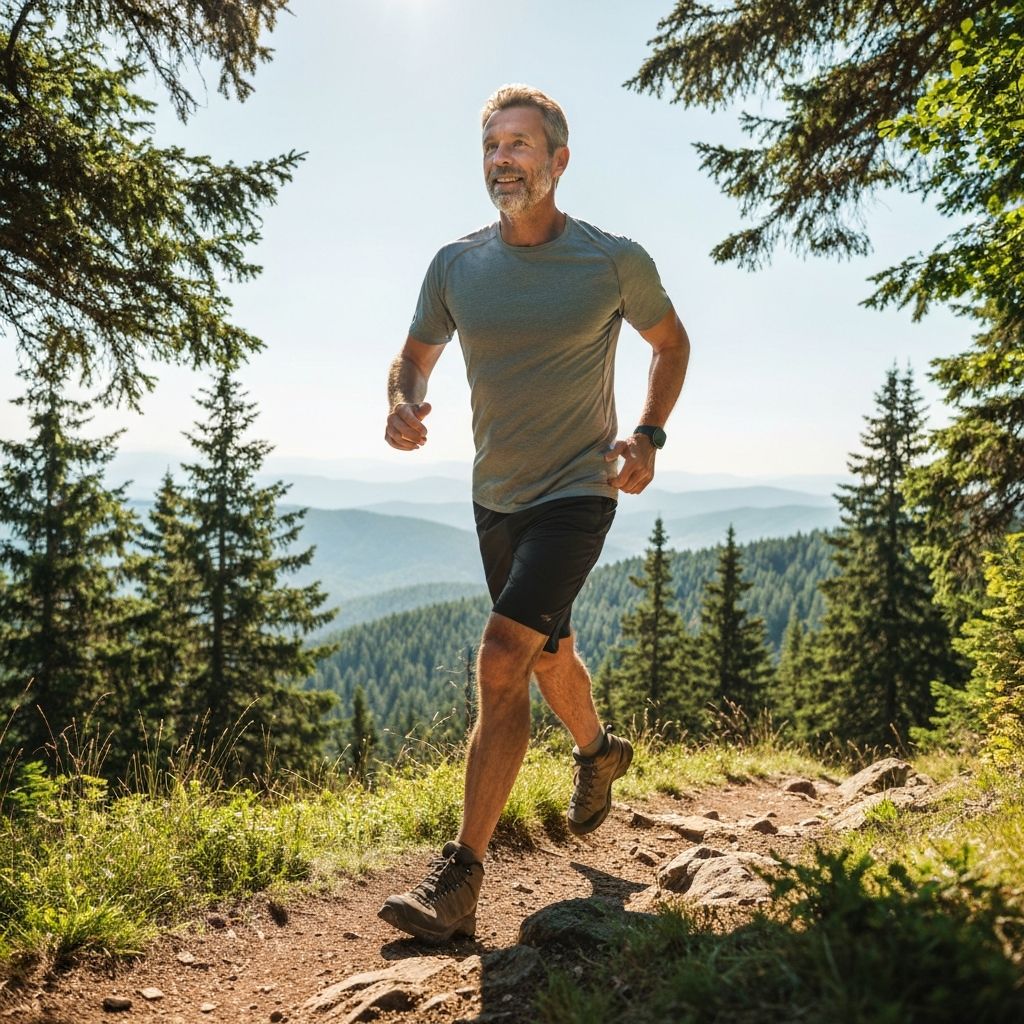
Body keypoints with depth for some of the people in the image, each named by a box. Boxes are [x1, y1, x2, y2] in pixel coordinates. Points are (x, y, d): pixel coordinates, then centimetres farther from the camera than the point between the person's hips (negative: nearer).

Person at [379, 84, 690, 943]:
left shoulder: (615, 261, -9)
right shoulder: (456, 265, -1)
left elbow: (671, 342, 8)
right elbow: (414, 358, 9)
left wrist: (650, 434, -7)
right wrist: (404, 405, -15)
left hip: (578, 492, -5)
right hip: (496, 495, 5)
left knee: (502, 661, -20)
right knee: (548, 656, 22)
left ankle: (458, 883, -13)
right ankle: (599, 752, 54)